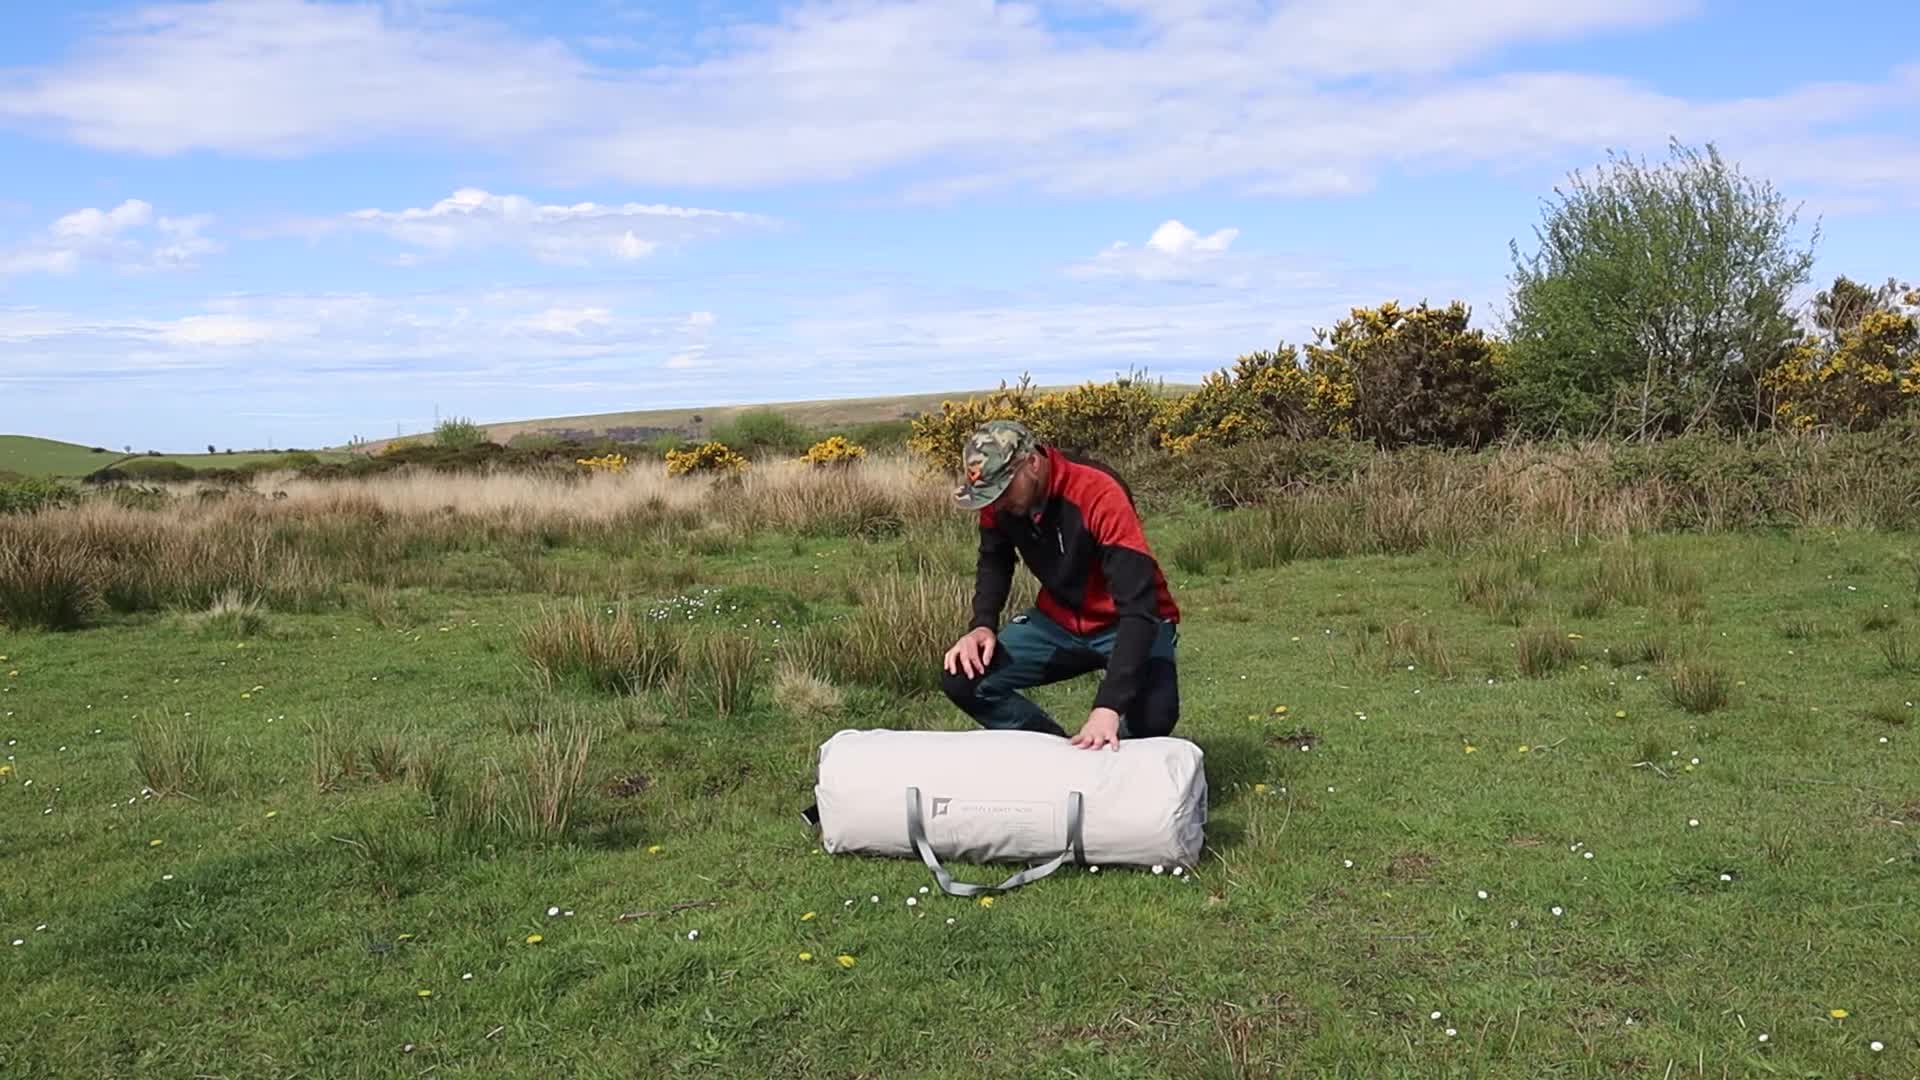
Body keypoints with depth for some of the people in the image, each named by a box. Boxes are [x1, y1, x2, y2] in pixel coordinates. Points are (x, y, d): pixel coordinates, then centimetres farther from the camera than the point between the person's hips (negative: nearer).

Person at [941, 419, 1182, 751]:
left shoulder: (1099, 494, -32)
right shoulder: (998, 499, -13)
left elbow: (1138, 605, -36)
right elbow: (994, 562, 9)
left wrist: (1109, 705, -46)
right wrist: (983, 625, -12)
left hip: (1129, 624, -5)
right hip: (1059, 620, 6)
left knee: (1152, 717, -34)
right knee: (963, 680, -12)